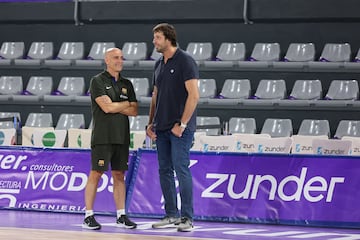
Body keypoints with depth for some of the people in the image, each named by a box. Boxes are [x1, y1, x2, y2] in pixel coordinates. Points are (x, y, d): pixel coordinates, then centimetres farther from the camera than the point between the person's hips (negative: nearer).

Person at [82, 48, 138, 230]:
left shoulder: (126, 84, 15)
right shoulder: (98, 81, -2)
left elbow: (134, 111, 7)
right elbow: (106, 107, -14)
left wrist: (114, 106, -6)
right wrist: (127, 103, 1)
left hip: (122, 137, 5)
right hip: (102, 137, -5)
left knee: (119, 175, 6)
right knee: (95, 174, -6)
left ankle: (121, 216, 9)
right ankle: (88, 216, -3)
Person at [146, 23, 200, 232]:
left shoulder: (185, 61, -9)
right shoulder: (159, 65, 15)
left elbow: (194, 95, -14)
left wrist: (182, 124, -17)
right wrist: (151, 123, 13)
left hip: (180, 128, -8)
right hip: (162, 128, 8)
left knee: (181, 169, -9)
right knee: (165, 171, 9)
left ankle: (187, 217, -6)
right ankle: (171, 215, 16)